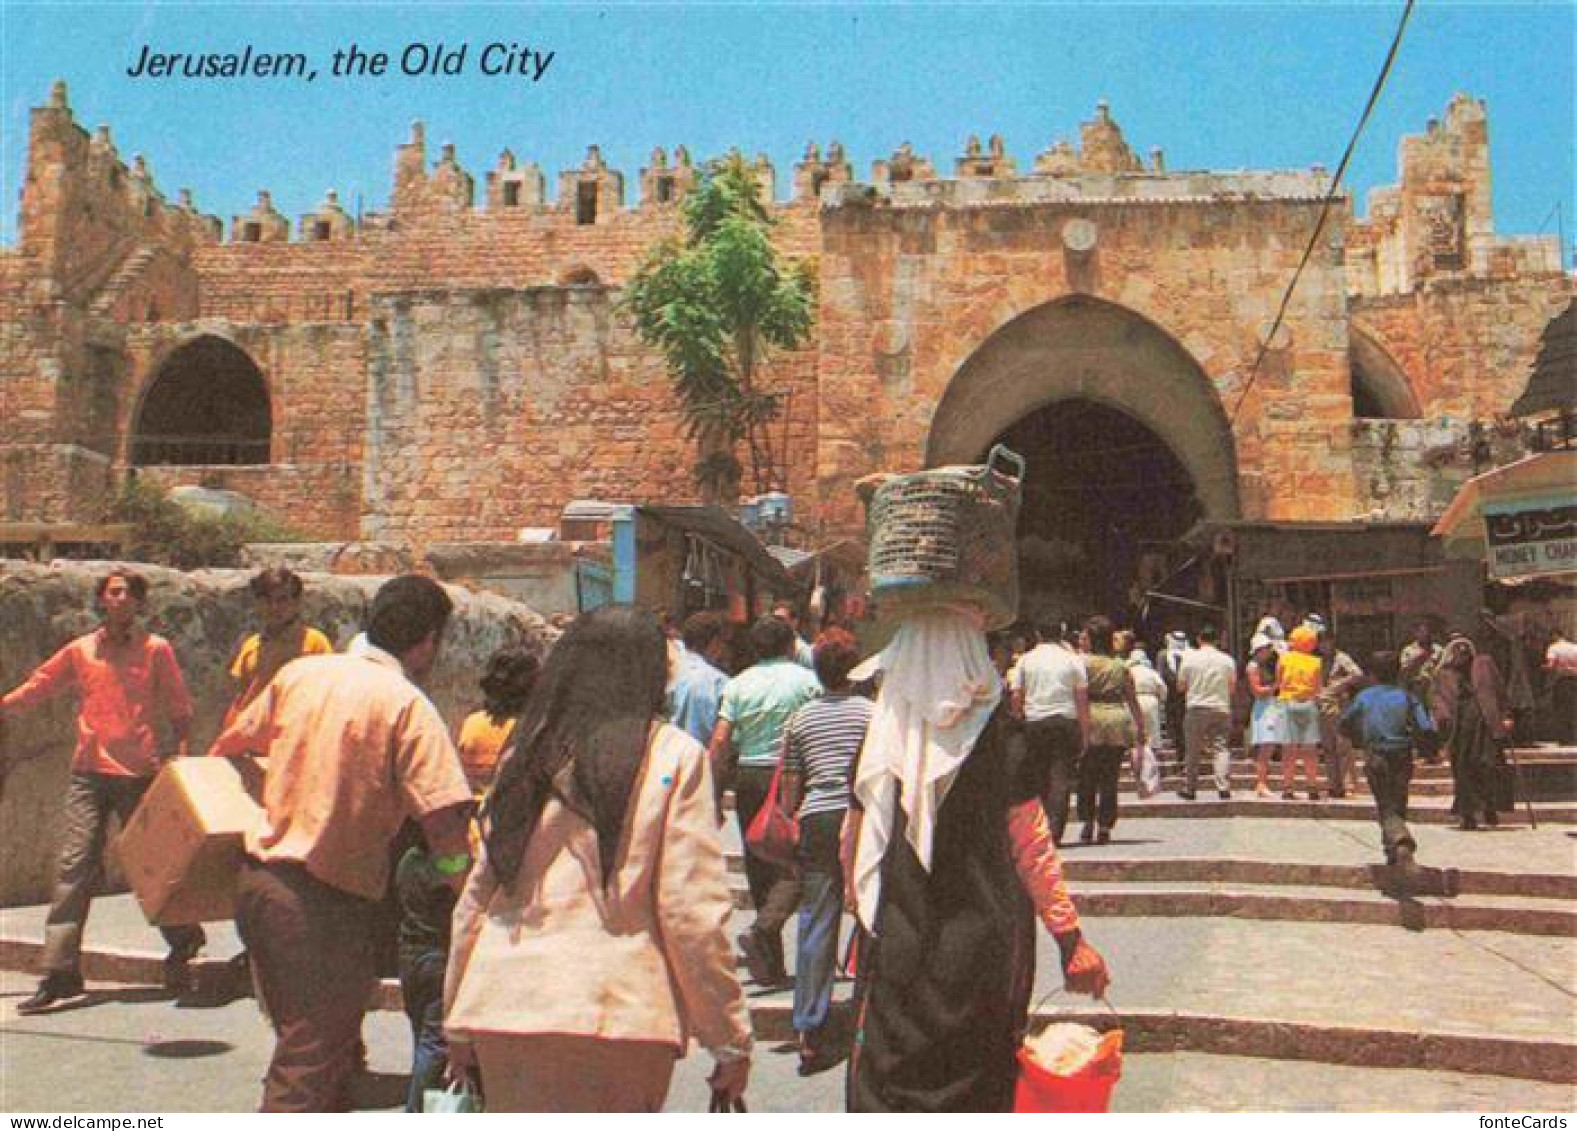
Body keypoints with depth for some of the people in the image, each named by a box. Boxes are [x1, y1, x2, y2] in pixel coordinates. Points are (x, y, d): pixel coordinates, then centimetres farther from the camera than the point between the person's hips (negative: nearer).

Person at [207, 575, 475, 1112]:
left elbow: (231, 743, 21)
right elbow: (444, 823, -21)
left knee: (301, 1044, 23)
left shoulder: (299, 672, 5)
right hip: (328, 901, -7)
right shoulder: (408, 704, -13)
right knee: (309, 1071, 2)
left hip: (258, 879, 7)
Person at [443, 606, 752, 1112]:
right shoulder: (675, 756, -3)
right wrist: (729, 1038, 0)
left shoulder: (526, 756, 9)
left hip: (505, 1008, 4)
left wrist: (457, 1022, 20)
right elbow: (692, 910, -7)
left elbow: (477, 895, 11)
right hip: (618, 1012, -4)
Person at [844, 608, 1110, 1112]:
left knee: (886, 1079, 12)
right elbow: (1034, 849, -8)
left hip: (895, 940, 1)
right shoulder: (1005, 741, -10)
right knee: (973, 1079, 16)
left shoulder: (879, 741, -5)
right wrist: (1071, 939, 0)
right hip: (982, 946, 0)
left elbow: (853, 840, 5)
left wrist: (858, 901, 22)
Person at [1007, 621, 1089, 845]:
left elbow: (1015, 696, 2)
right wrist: (1085, 733, 2)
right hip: (1066, 720, -1)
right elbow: (1082, 698, 0)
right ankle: (1055, 830, -9)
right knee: (1061, 777, -1)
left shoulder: (1026, 660, 6)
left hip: (1034, 722, 1)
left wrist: (1018, 720, 13)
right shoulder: (1073, 659, 4)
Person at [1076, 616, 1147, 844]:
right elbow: (1133, 701, 11)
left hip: (1091, 722, -3)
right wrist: (1141, 730, 17)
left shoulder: (1083, 662, -3)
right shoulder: (1121, 666, 10)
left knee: (1087, 778, 7)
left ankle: (1088, 825, 4)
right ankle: (1104, 828, 6)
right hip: (1118, 722, 3)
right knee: (1110, 778, 6)